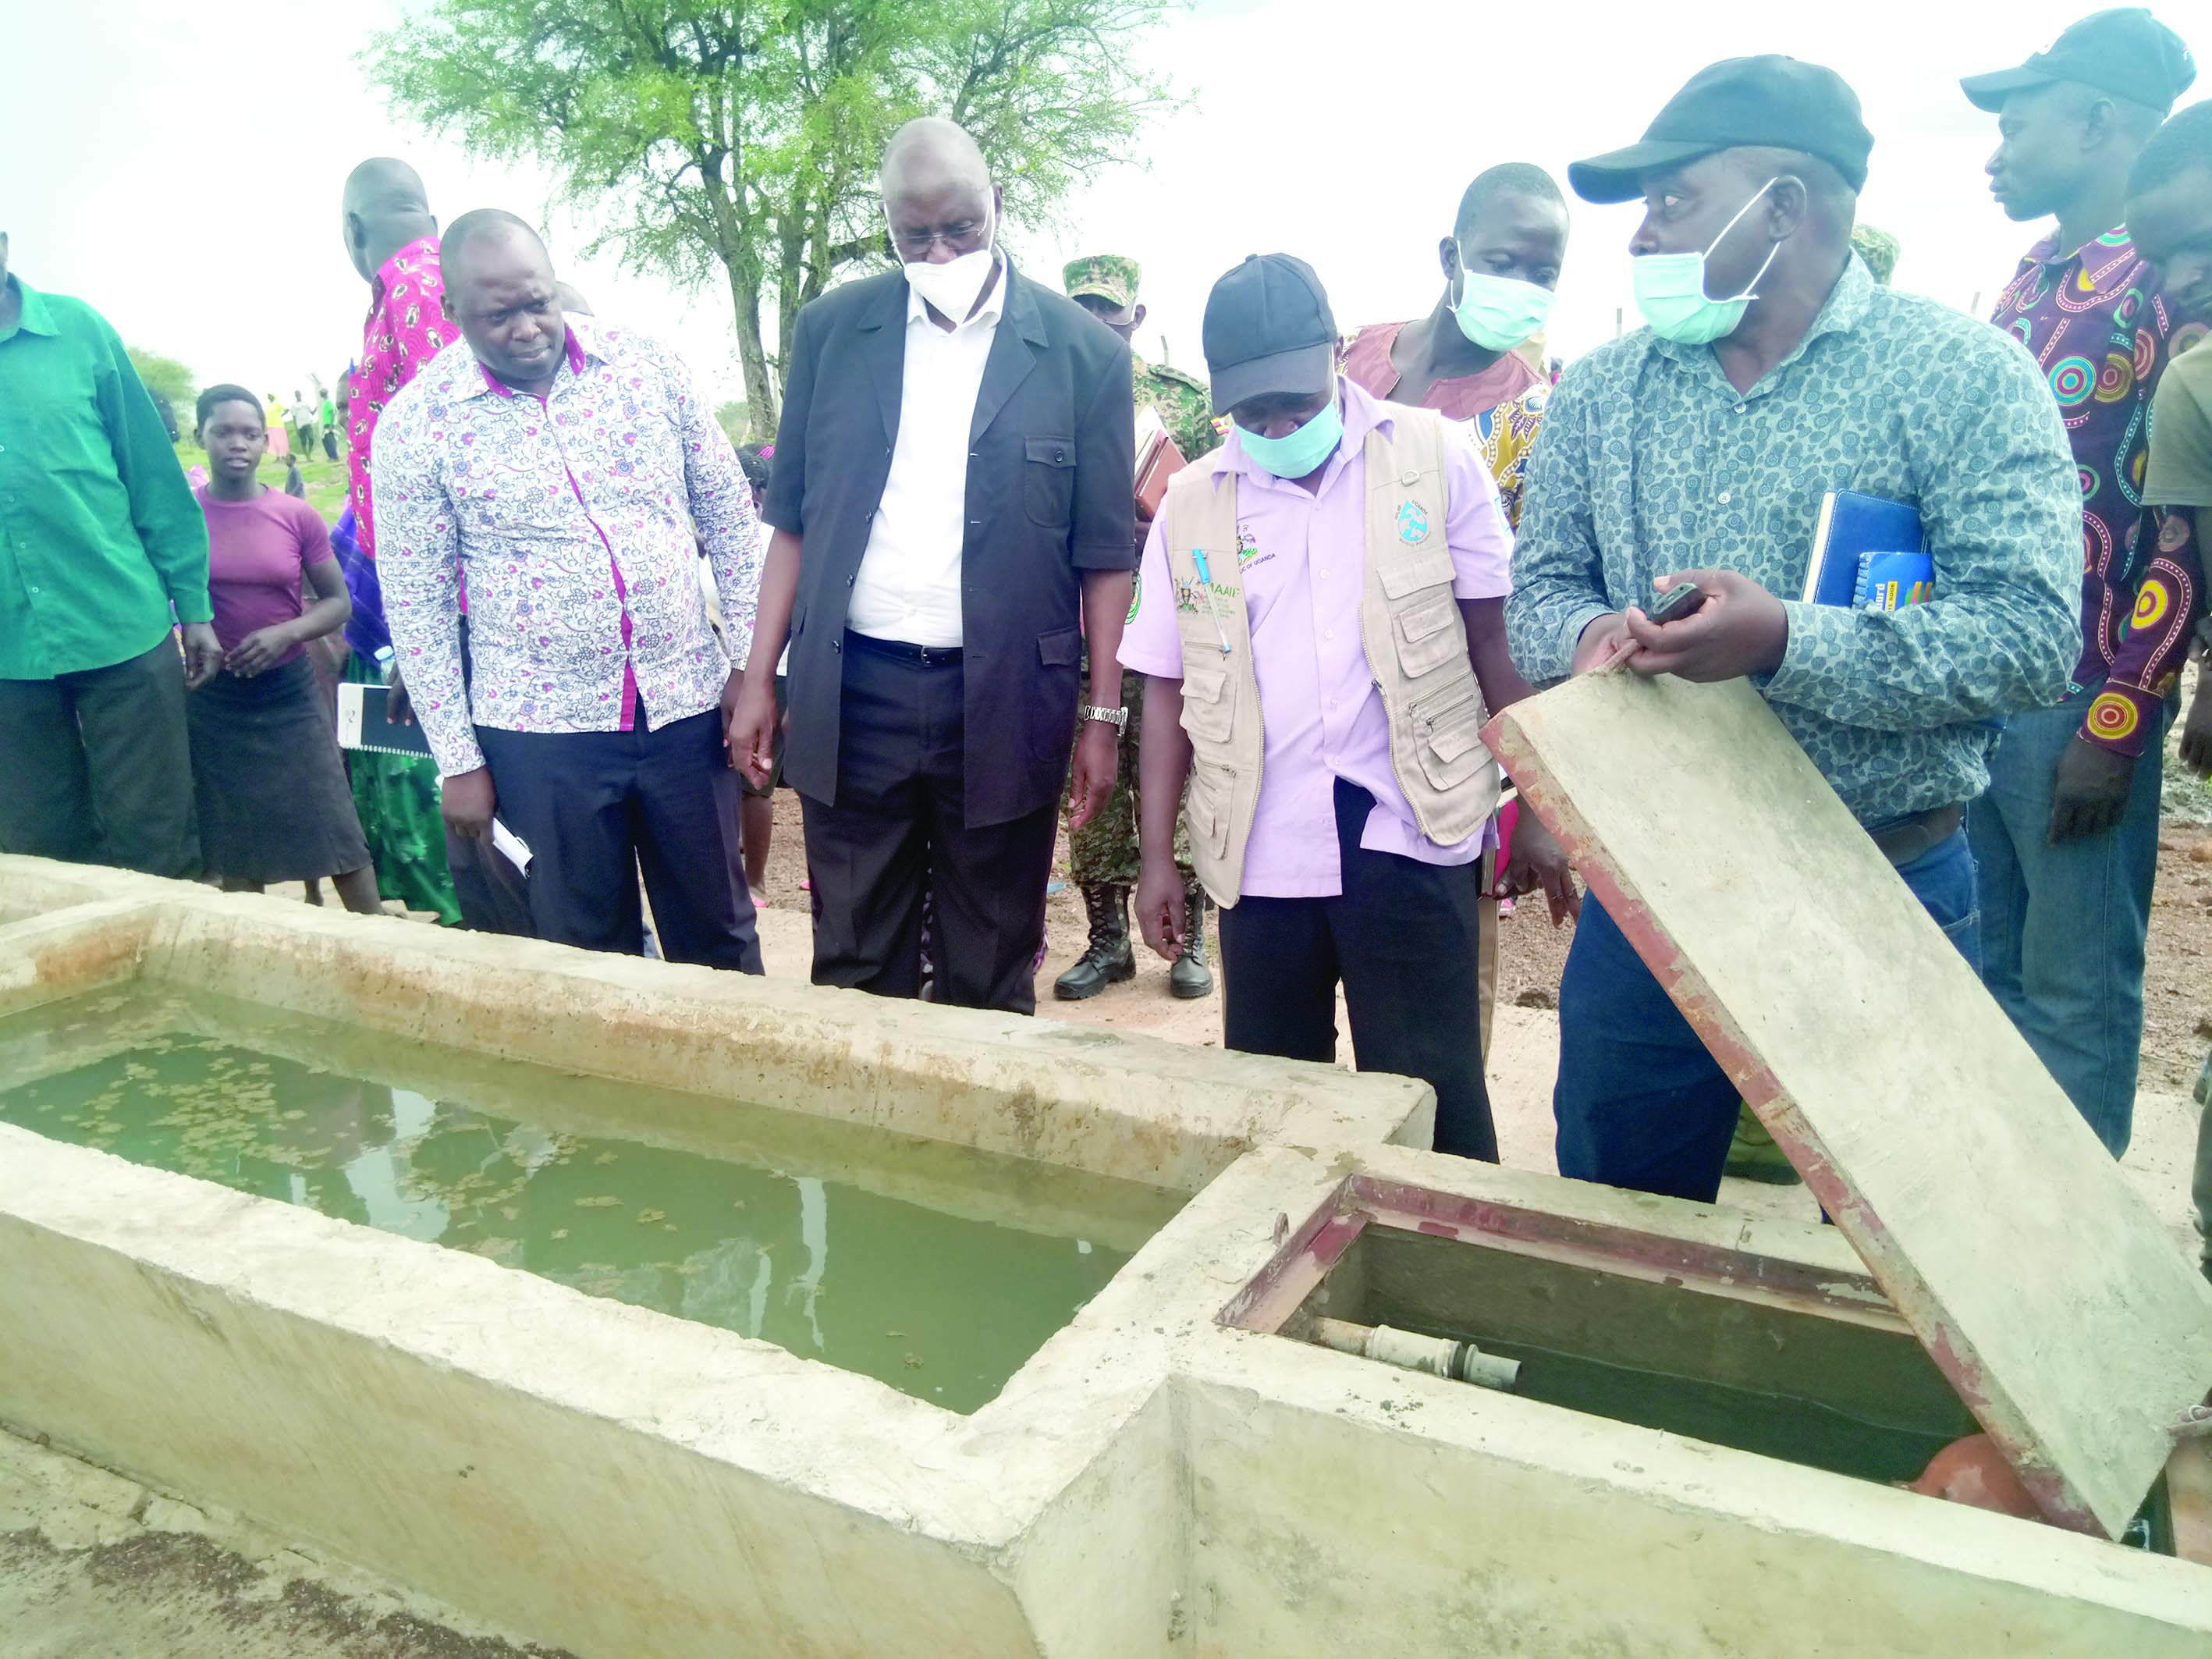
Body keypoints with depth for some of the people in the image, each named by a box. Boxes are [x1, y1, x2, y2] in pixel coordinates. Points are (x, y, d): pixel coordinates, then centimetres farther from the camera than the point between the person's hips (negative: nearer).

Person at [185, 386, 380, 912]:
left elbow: (338, 602, 1)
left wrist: (288, 633, -15)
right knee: (232, 845, 10)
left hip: (290, 694, 0)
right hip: (212, 699, 0)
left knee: (337, 834, 2)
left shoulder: (298, 517, -4)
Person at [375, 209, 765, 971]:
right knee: (589, 953, 11)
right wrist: (458, 762, -2)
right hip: (539, 735, -1)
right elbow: (417, 604, -1)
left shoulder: (648, 364, -1)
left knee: (719, 936, 12)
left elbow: (729, 514, 6)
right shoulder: (416, 423, -5)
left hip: (686, 706, 2)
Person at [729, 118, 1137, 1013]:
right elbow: (793, 519, 10)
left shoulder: (1083, 350, 0)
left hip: (1005, 703, -2)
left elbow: (1105, 555, 0)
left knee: (989, 988, 10)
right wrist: (759, 678, 5)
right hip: (851, 695, 2)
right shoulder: (830, 328, 7)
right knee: (854, 973, 11)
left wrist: (1103, 715, -3)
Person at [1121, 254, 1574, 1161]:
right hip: (1259, 851, 3)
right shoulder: (1190, 505, 6)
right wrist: (1156, 857, 6)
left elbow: (1497, 643, 1)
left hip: (1410, 840, -2)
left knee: (1433, 1105, 2)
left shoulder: (1437, 459, 0)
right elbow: (1168, 689, 8)